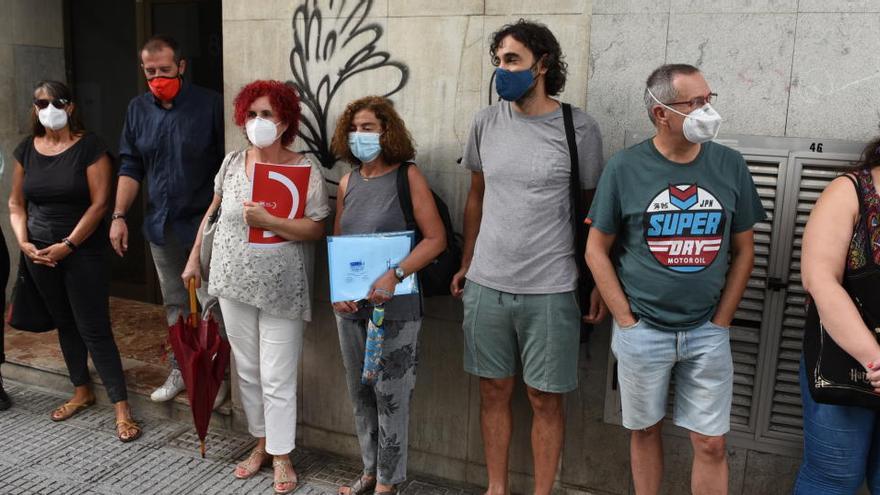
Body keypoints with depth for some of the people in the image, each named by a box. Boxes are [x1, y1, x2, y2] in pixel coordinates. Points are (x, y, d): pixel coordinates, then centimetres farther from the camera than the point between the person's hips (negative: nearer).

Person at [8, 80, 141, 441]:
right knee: (64, 324, 16)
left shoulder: (90, 147, -8)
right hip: (40, 255, 5)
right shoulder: (26, 150, 8)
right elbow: (16, 203, 13)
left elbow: (99, 203, -13)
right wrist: (23, 241, -2)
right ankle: (82, 392, 32)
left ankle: (121, 408, 1)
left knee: (93, 329, -6)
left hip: (83, 252, -5)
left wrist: (67, 246, -16)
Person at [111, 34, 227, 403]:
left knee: (212, 302, -1)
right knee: (174, 304, 16)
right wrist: (119, 216, 4)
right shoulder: (138, 109, 7)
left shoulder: (210, 105, -9)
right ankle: (180, 370, 29)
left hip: (204, 223, -5)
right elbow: (130, 166, 11)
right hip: (161, 224, 5)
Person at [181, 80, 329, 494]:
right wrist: (194, 258, 16)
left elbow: (316, 230, -14)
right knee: (247, 371, 16)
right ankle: (261, 444, 34)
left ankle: (281, 456, 21)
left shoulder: (304, 170, -11)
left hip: (280, 289, -4)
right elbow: (213, 212, 15)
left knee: (277, 379, 2)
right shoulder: (232, 163, 2)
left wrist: (266, 220, -25)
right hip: (233, 282, 5)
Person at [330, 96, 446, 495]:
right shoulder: (348, 182, 8)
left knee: (390, 394, 3)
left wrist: (394, 276, -21)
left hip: (395, 305, -5)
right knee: (360, 392, 15)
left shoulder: (408, 176, -7)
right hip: (350, 305, 6)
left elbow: (436, 239, -12)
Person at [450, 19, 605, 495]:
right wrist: (465, 265, 13)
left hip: (549, 291, -3)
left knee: (544, 398, 7)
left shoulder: (579, 129, -6)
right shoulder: (485, 122, 3)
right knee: (493, 390, 13)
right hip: (486, 285, 4)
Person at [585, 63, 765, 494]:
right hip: (642, 330, -1)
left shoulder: (729, 165, -1)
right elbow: (596, 251, -2)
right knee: (645, 430, 14)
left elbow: (743, 250, 6)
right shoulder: (624, 168, -7)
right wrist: (627, 322, -5)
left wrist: (721, 321, 1)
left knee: (711, 444, 7)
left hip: (707, 332, 2)